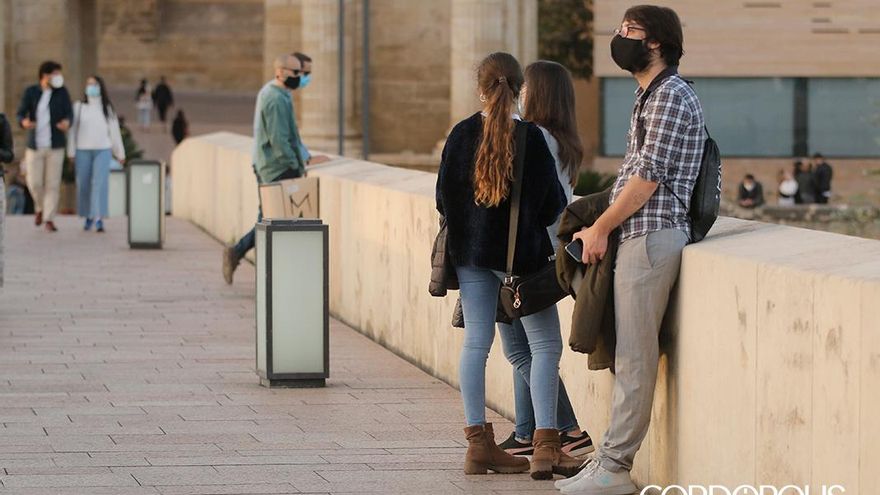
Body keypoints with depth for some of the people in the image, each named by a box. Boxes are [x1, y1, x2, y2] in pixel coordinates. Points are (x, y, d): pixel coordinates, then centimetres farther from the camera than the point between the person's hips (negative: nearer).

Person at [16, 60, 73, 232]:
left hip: (55, 145, 0)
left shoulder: (62, 92, -3)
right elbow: (21, 115, -5)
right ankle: (41, 208, 30)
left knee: (53, 184, -4)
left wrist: (66, 123, -34)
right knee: (34, 183, -1)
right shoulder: (30, 92, -3)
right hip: (35, 146, 0)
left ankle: (49, 220, 4)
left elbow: (68, 115, -9)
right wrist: (24, 122, -31)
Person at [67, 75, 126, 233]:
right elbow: (73, 130, 5)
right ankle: (88, 217, 20)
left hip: (102, 150, -1)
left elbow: (114, 131, 12)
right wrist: (71, 152, -2)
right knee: (84, 185, 3)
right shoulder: (78, 107, 7)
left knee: (100, 183, -13)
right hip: (83, 150, 1)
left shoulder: (107, 108, 9)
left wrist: (120, 153, 13)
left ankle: (99, 219, -19)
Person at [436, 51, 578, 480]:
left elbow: (443, 198, 2)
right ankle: (545, 445, -5)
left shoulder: (462, 134, -3)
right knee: (545, 344, 3)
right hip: (521, 252, -4)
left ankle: (478, 443, 8)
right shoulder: (531, 137, -12)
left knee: (476, 342, 9)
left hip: (470, 251, 4)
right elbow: (553, 203, -8)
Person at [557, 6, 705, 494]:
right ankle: (609, 456, 14)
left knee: (633, 356, -8)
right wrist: (599, 223, 14)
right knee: (624, 352, 10)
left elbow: (648, 176, -16)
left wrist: (601, 228, -10)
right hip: (636, 236, 10)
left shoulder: (671, 96, -11)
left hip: (651, 235, -10)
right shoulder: (650, 96, 21)